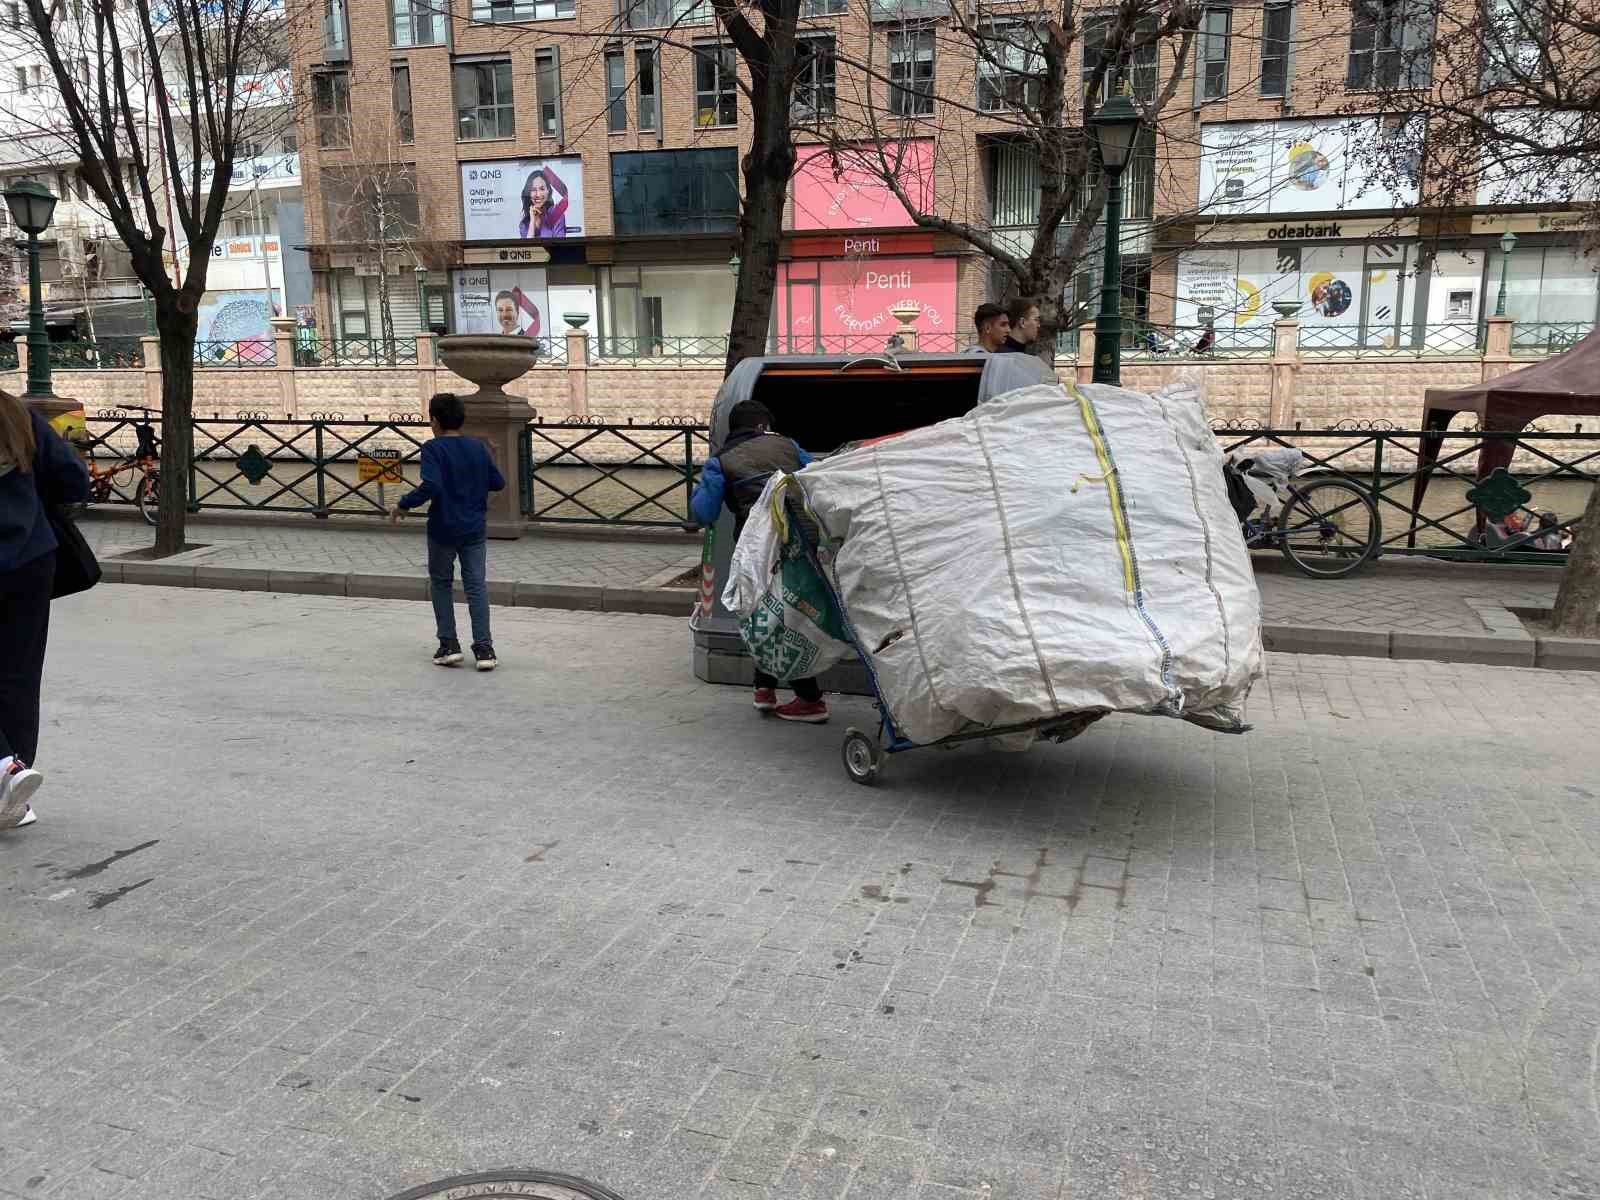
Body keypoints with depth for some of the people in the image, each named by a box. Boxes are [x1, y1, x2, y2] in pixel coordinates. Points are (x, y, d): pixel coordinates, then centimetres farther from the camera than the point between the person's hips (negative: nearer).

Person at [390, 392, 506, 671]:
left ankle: (449, 645, 13)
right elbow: (498, 482, 7)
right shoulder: (478, 447, 2)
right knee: (476, 586, 4)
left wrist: (403, 504, -12)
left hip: (442, 530, -3)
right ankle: (484, 648, -2)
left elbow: (431, 486, -24)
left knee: (441, 584, 14)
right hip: (474, 530, 3)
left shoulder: (433, 448, -11)